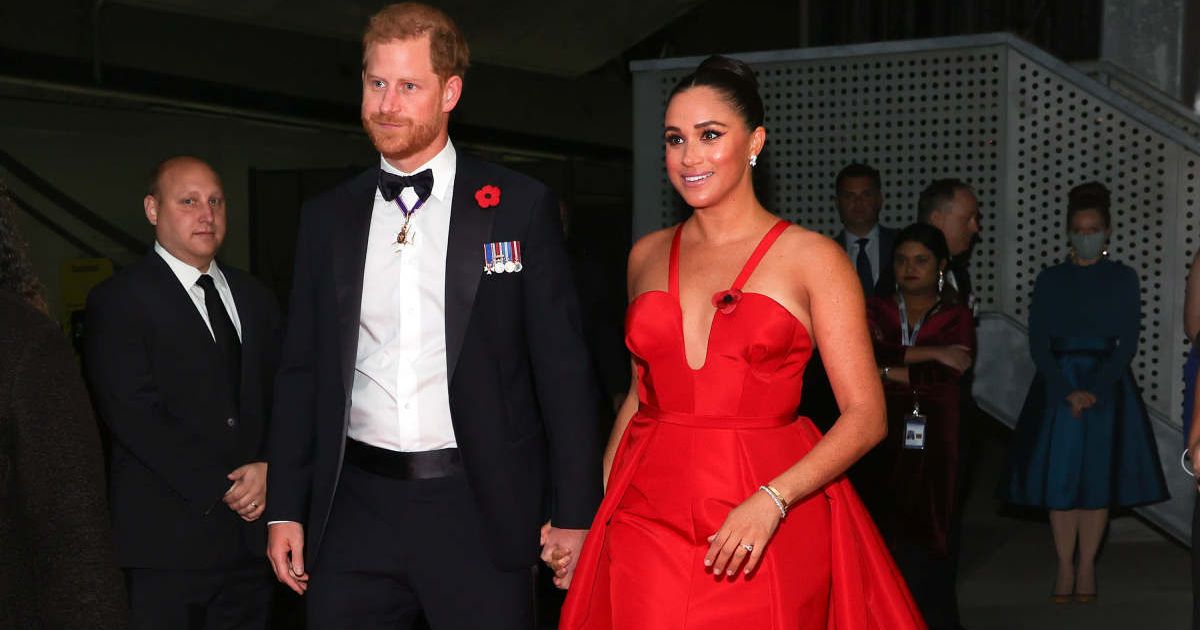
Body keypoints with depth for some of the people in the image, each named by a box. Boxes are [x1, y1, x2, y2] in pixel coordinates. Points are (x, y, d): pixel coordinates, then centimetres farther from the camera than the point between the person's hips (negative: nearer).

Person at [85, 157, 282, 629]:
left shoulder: (253, 298, 16)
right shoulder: (117, 300, -4)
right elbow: (133, 415, -13)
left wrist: (267, 468, -7)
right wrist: (220, 490, -14)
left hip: (251, 534, 5)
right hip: (168, 540, -5)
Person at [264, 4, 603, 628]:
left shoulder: (520, 206, -1)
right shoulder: (326, 217, 9)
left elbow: (563, 368, -2)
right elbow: (301, 371, 11)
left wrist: (574, 514, -5)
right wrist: (285, 509, 7)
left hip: (478, 513, -3)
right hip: (354, 512, 3)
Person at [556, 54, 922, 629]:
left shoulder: (812, 258, -4)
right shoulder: (647, 257, 9)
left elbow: (865, 415, -7)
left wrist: (772, 500, -20)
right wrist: (588, 505, 6)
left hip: (767, 528, -3)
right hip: (646, 514, 3)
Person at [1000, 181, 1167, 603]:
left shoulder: (1123, 279, 3)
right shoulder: (1050, 280, 5)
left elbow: (1127, 343, -3)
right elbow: (1038, 345, 0)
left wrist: (1094, 390, -14)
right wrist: (1068, 391, -12)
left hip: (1107, 385, -1)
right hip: (1057, 386, 1)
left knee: (1098, 475, 1)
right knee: (1059, 476, -1)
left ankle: (1087, 568, 10)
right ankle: (1065, 568, 8)